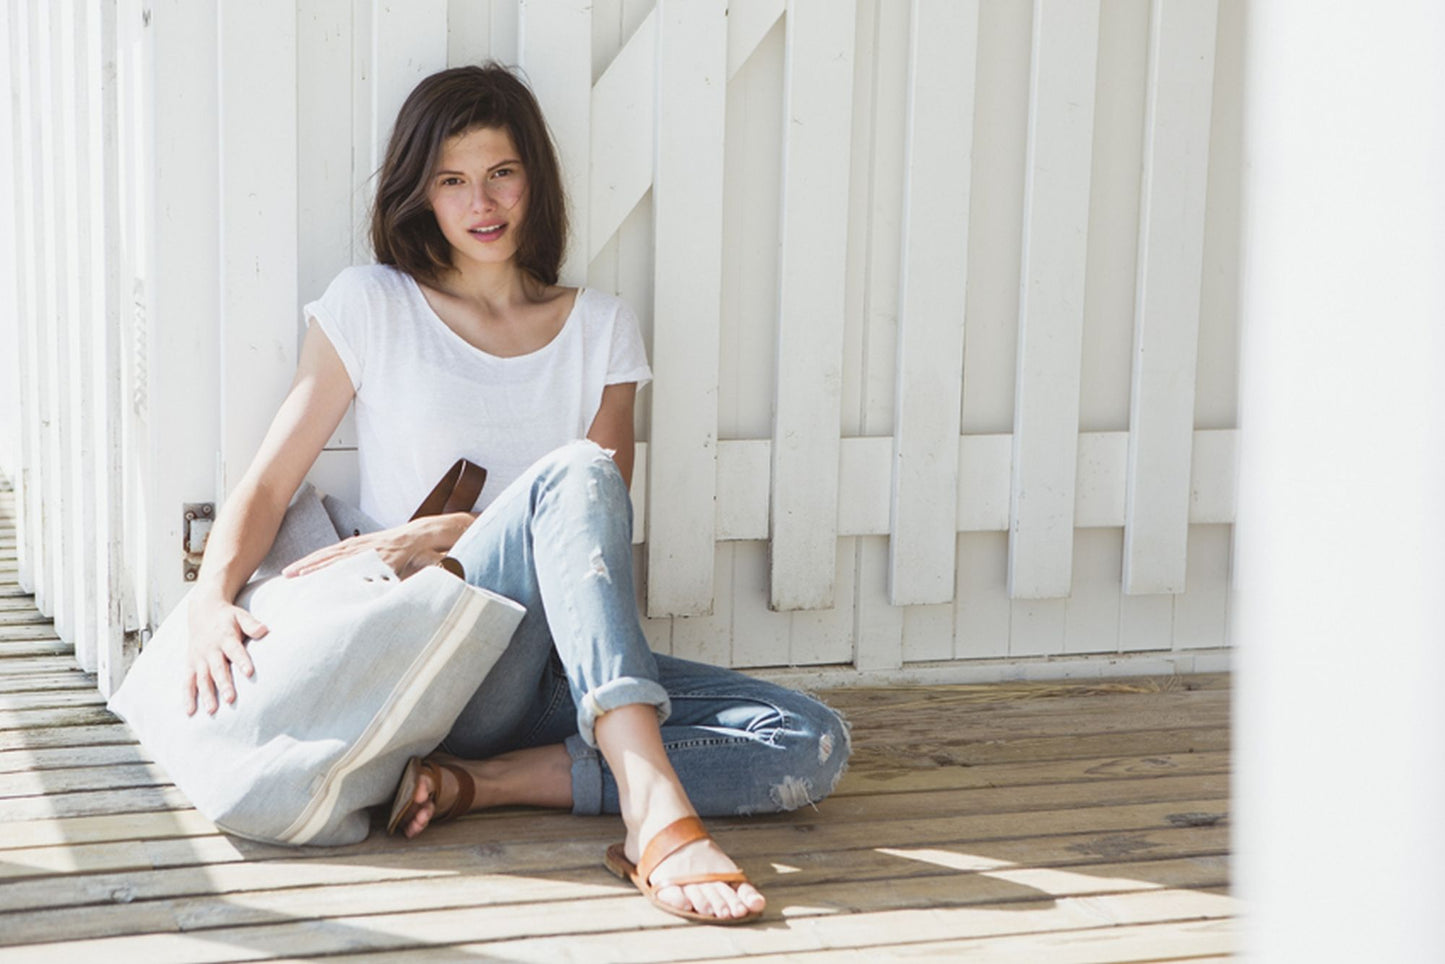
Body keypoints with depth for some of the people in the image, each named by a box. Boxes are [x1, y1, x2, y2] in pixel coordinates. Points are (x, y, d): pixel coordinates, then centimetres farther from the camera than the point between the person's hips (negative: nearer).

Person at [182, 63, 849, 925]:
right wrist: (212, 600, -17)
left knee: (817, 748, -18)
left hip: (566, 671, 4)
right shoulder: (373, 305, 8)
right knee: (573, 473, -32)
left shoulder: (601, 326, 13)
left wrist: (436, 539, -12)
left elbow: (603, 525, 2)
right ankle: (655, 813, -46)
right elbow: (269, 483, 4)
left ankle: (484, 781, -25)